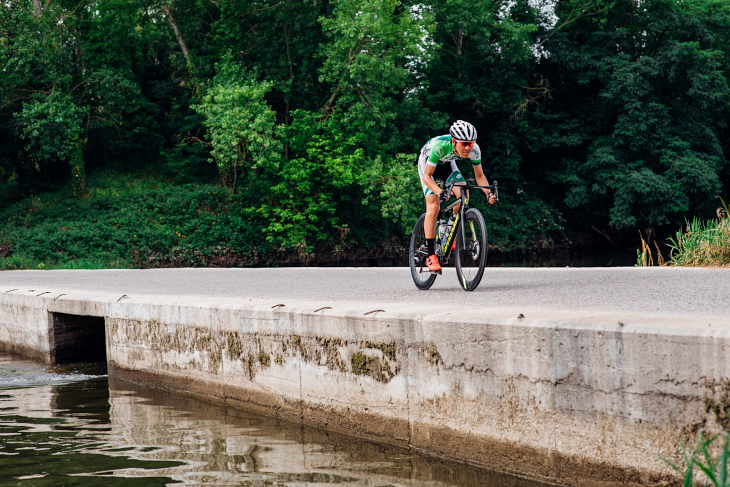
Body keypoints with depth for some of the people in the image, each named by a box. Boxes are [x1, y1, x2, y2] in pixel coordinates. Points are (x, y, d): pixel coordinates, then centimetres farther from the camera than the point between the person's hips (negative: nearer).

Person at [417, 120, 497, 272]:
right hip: (427, 164, -4)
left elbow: (479, 175, -14)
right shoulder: (440, 146, -41)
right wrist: (439, 191, -52)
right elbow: (427, 176, -34)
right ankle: (431, 255, -12)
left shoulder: (474, 150, -29)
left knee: (463, 194, -20)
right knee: (433, 207, -17)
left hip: (446, 164, 4)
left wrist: (488, 193, -32)